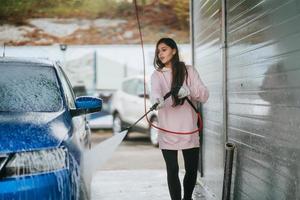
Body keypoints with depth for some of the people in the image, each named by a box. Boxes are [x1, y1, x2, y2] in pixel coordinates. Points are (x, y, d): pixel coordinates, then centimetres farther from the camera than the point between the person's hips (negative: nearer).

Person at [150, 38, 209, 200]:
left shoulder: (189, 71, 4)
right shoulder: (157, 75, 3)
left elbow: (204, 95, -5)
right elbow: (155, 92, -18)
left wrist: (189, 91, -25)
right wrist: (157, 100, -42)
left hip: (188, 129, 1)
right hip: (167, 131, -1)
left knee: (192, 169, 9)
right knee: (172, 170, 0)